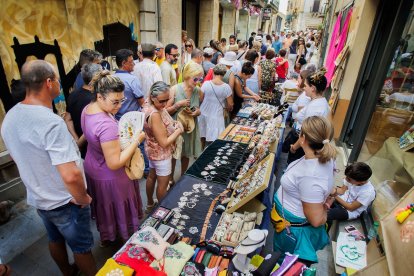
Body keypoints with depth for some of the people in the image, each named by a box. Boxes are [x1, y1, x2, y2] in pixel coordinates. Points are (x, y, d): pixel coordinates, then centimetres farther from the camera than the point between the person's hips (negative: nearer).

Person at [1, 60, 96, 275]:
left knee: (55, 239, 29)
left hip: (36, 198, 8)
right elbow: (71, 175, -37)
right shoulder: (51, 122, -32)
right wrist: (82, 198, -18)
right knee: (81, 247, 16)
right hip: (64, 203, -8)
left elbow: (17, 157, 11)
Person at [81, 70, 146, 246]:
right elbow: (114, 164, -34)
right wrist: (136, 141, -27)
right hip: (110, 177, -9)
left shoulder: (87, 109, -6)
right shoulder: (106, 125, -36)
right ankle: (126, 239, 43)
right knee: (120, 209, 17)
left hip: (92, 168, 9)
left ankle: (105, 237, 55)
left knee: (104, 205, 30)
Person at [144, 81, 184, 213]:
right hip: (161, 153, -9)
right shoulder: (155, 115, -34)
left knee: (152, 176, 24)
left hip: (154, 151, 9)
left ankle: (150, 204, 45)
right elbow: (164, 143, -30)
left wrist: (173, 124, -7)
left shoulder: (150, 107, -5)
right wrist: (179, 130, -19)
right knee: (163, 184, 11)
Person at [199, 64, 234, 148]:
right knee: (212, 141, 5)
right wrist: (226, 109, 14)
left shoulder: (206, 84, -9)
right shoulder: (226, 87, -11)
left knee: (202, 138, 18)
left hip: (203, 114, 3)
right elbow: (230, 105, -8)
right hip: (216, 117, -3)